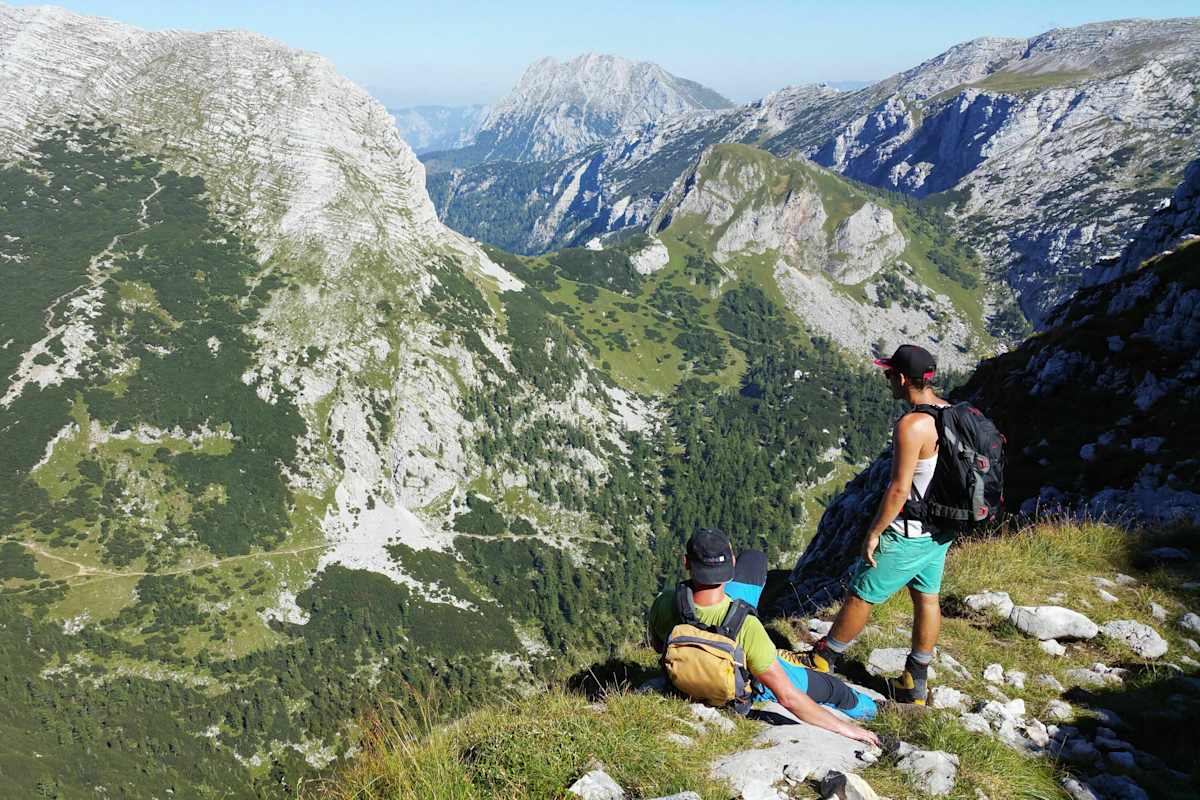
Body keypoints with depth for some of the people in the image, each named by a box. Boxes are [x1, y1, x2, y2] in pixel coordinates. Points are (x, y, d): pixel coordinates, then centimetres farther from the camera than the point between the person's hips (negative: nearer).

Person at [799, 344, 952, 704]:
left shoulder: (911, 425, -26)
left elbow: (899, 489, -25)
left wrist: (873, 533, -14)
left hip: (910, 533, -9)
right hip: (941, 527, 9)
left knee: (861, 594, 6)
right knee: (927, 598, 16)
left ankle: (822, 661, 22)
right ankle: (916, 683, 29)